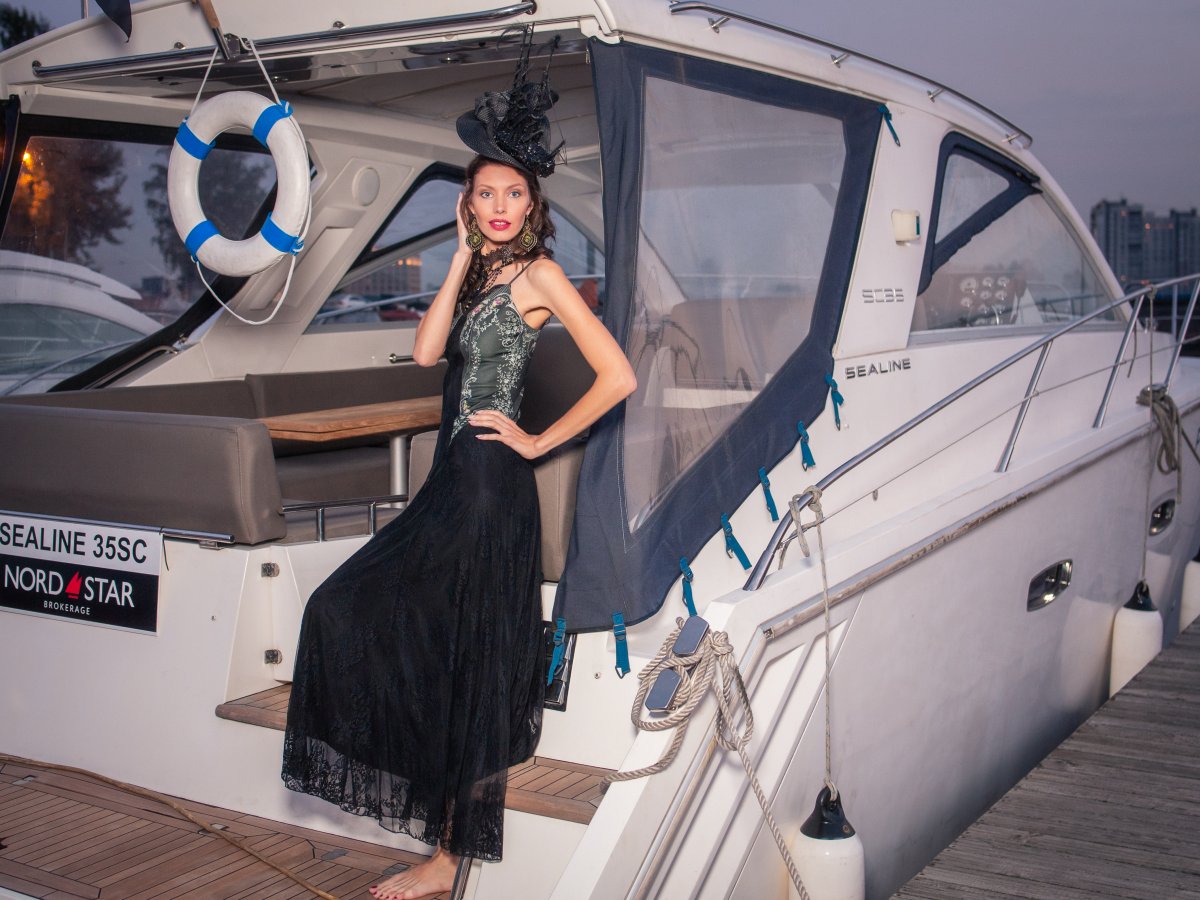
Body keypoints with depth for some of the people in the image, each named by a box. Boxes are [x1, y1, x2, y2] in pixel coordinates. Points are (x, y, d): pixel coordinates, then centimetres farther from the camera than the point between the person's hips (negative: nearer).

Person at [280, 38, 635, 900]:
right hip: (453, 479, 9)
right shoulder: (481, 272, 14)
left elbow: (618, 377, -16)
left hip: (489, 484, -9)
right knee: (353, 612, 18)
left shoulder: (539, 273, -10)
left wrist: (538, 441, -11)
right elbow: (427, 351, 1)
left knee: (463, 662, -3)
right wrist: (462, 257, -1)